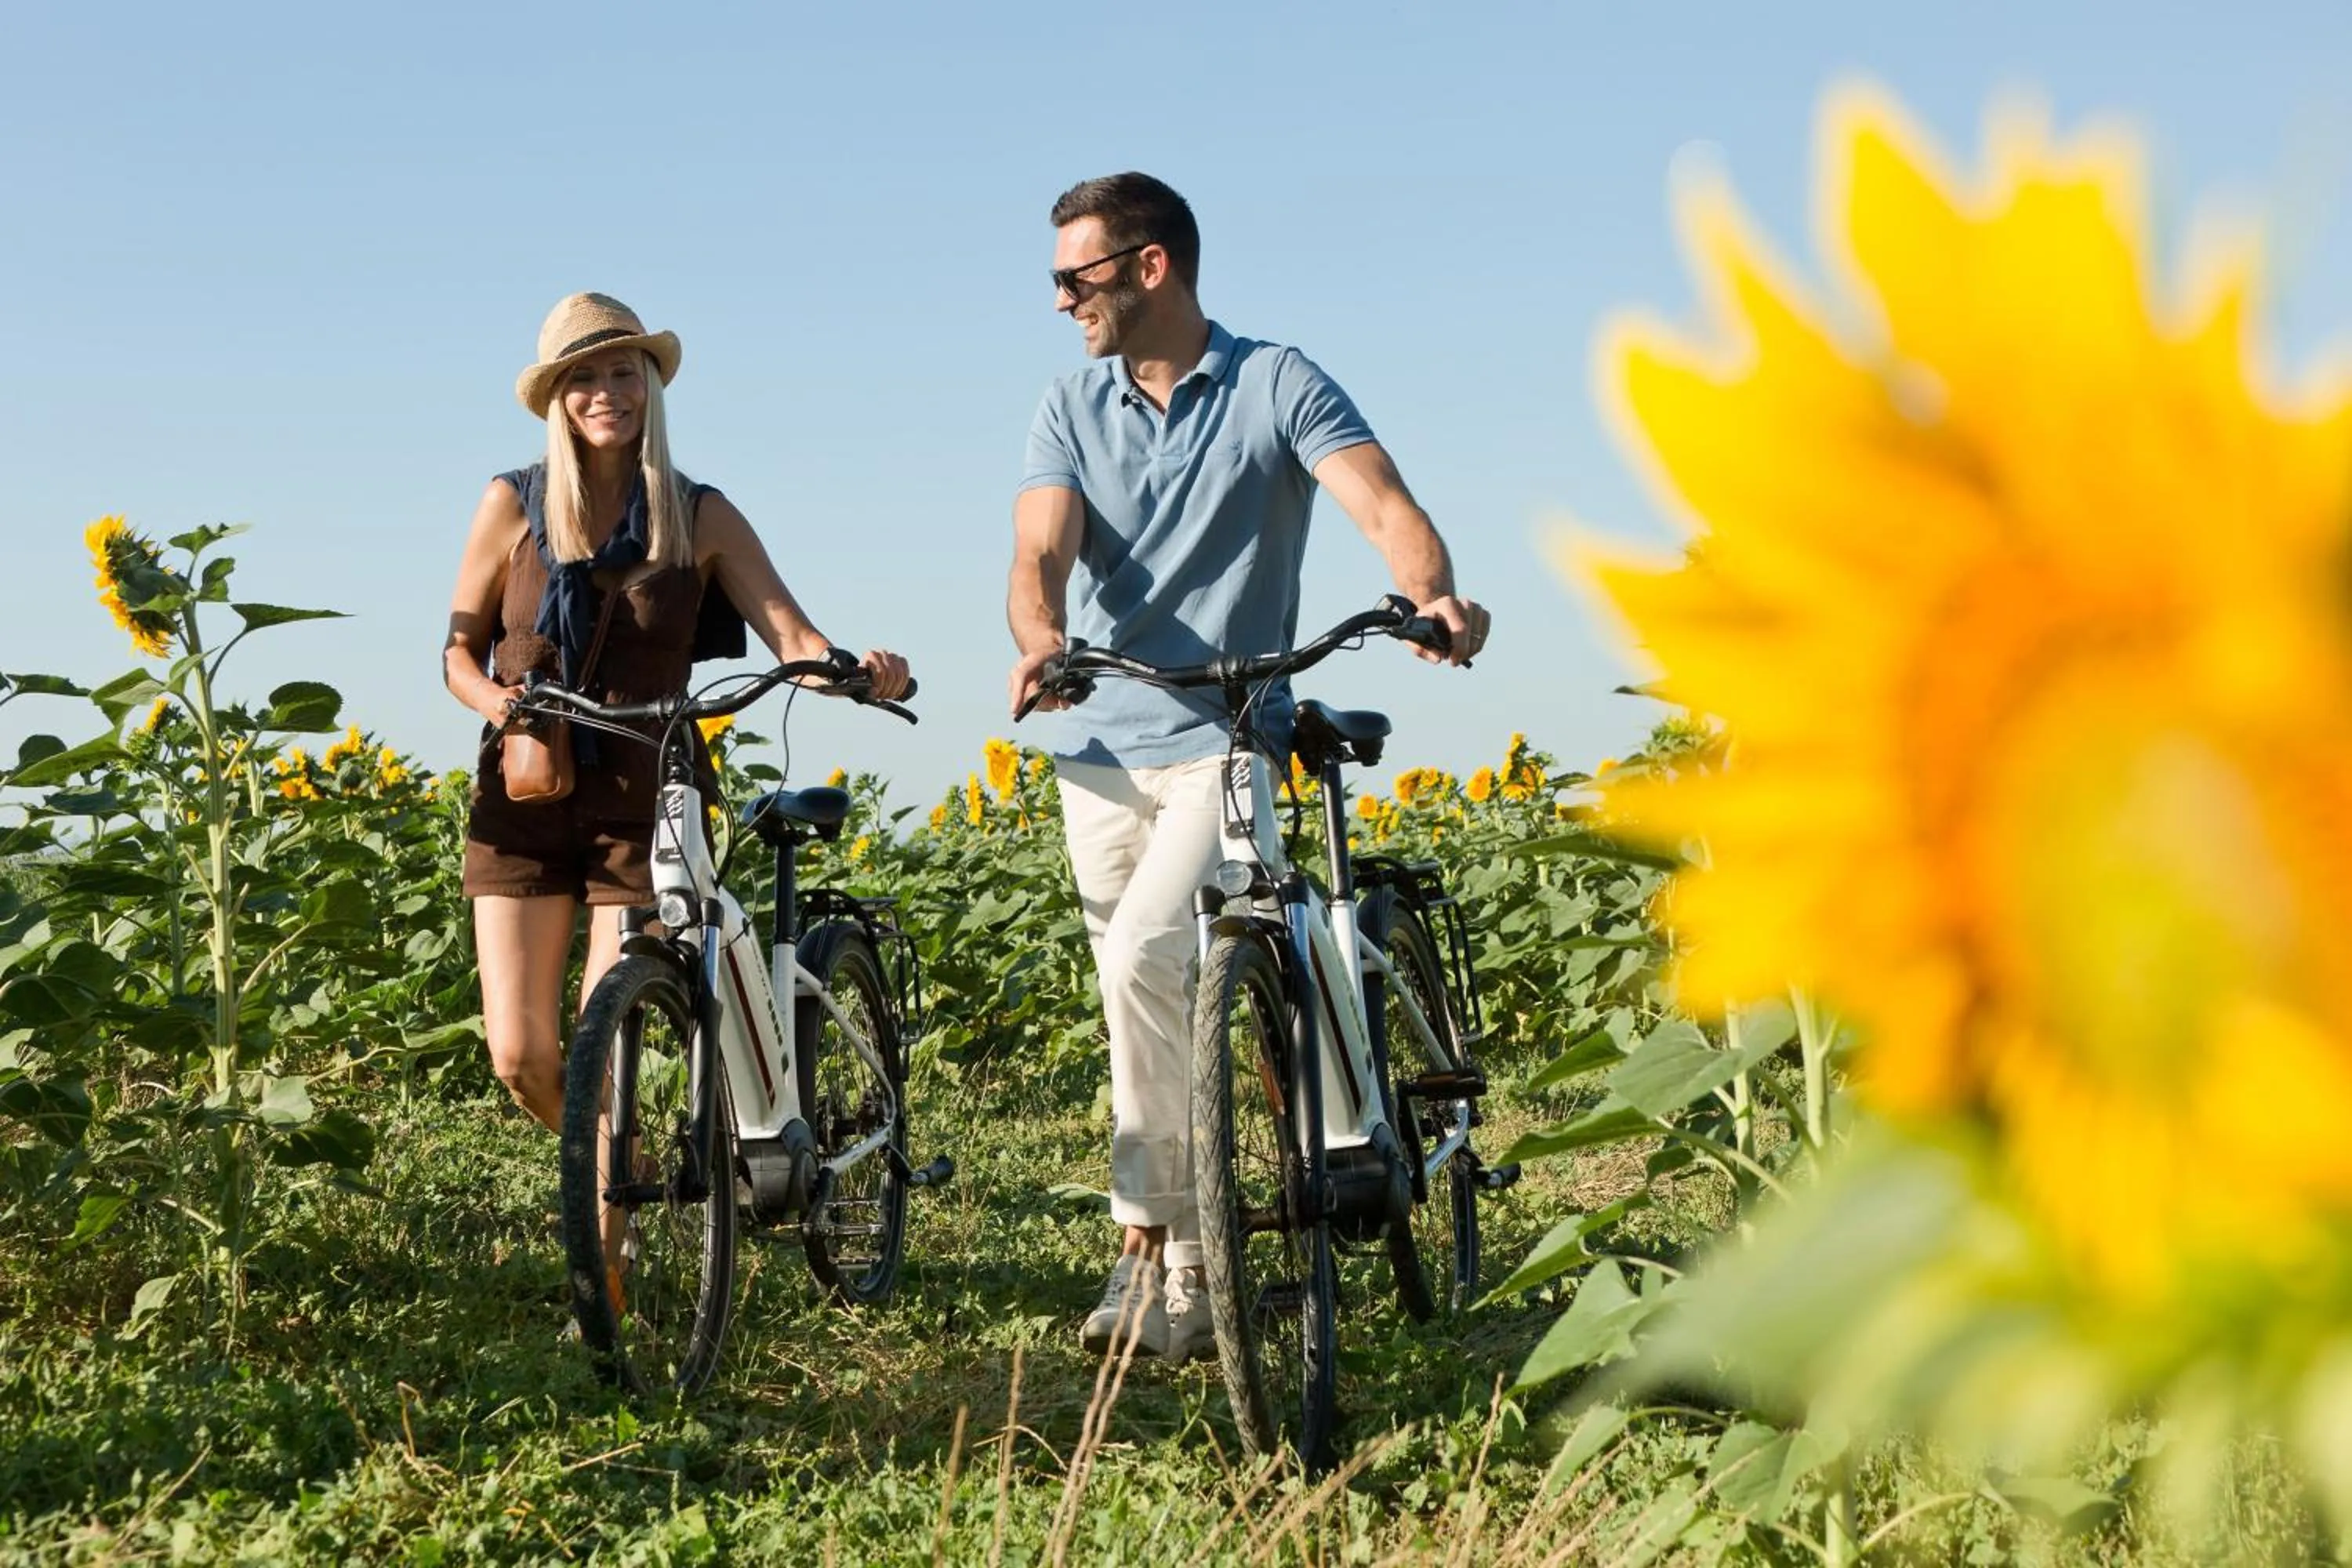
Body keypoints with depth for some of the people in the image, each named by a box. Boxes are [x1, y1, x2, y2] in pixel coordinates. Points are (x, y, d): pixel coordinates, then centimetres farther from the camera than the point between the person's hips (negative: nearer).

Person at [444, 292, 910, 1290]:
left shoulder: (700, 518, -1)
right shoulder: (514, 506, 2)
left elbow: (790, 635, -11)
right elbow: (458, 648, 8)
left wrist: (860, 669, -32)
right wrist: (493, 698, -15)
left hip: (638, 804, -1)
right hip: (524, 798, 2)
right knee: (520, 1058, -1)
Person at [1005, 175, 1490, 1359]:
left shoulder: (1277, 385, -1)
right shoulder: (1073, 407, 9)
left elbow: (1382, 504, -15)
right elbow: (1041, 552, -6)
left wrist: (1432, 594, -37)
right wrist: (1039, 640, -29)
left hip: (1225, 737, -4)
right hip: (1099, 742, 4)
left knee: (1144, 956, -23)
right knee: (1153, 997, 8)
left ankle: (1150, 1235, -11)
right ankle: (1191, 1257, 19)